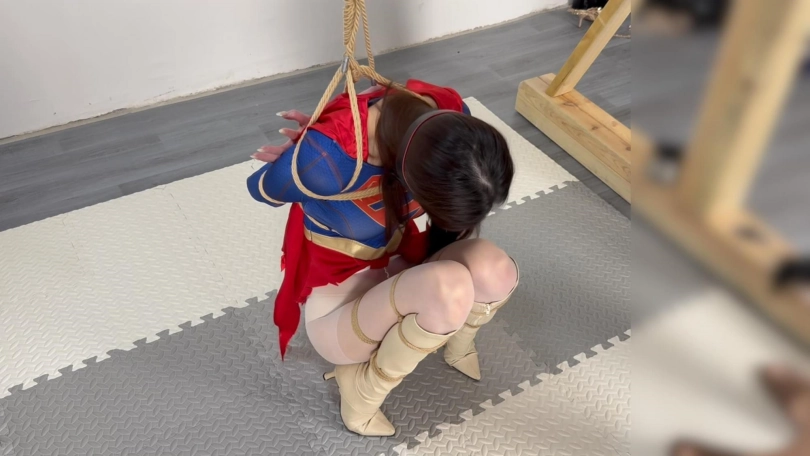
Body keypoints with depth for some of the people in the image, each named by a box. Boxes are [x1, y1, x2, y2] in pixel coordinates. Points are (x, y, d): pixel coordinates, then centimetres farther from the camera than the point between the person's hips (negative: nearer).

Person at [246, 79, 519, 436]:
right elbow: (261, 191, -12)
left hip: (396, 272, 5)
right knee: (451, 286, -34)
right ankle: (362, 387, -5)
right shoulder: (325, 156, -34)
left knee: (496, 270, -26)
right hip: (340, 305, -5)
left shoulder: (451, 115, -17)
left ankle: (455, 341, 10)